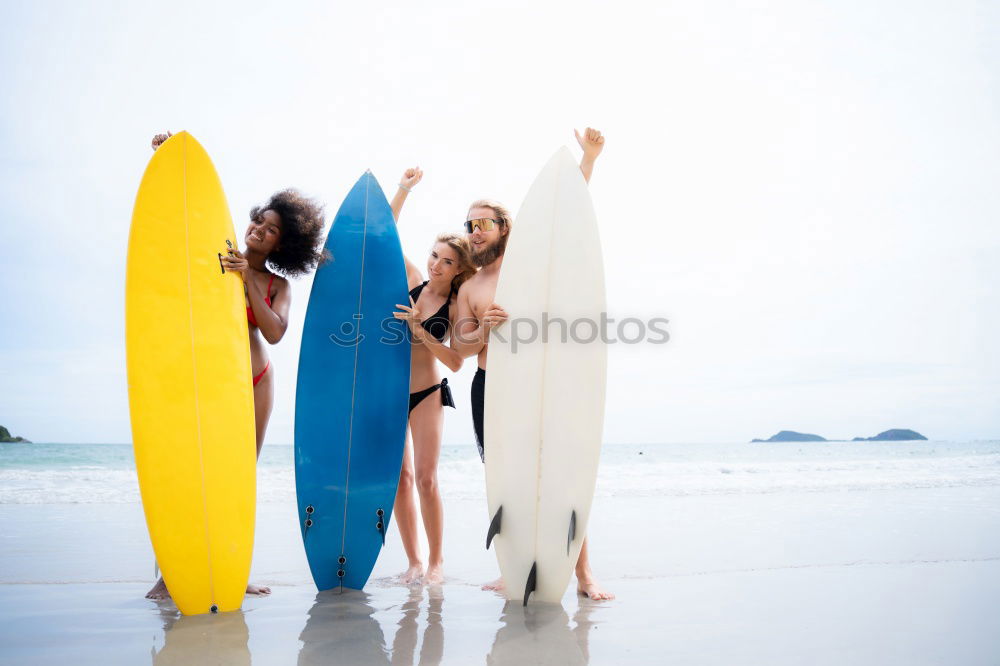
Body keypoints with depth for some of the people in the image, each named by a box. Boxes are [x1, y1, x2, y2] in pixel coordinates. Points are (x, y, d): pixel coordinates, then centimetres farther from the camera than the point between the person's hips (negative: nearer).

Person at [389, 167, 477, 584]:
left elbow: (456, 362, -13)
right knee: (400, 477, 4)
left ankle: (436, 561, 7)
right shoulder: (413, 283, 2)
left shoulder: (457, 307, -6)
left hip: (428, 394, -3)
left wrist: (419, 331, -21)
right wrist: (403, 190, -3)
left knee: (425, 478, -8)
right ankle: (413, 562, 12)